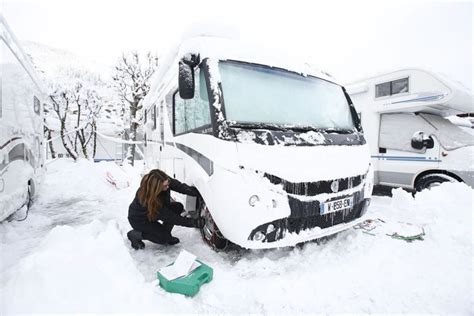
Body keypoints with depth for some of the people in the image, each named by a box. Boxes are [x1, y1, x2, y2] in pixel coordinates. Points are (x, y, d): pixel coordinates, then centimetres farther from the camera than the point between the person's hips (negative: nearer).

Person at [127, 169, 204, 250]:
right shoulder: (146, 197, -39)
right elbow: (169, 217, -36)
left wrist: (193, 191, -42)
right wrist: (194, 223, -38)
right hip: (139, 219, -7)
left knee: (178, 207, -14)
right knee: (164, 238, -19)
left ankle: (165, 235, 2)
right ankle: (134, 235, 1)